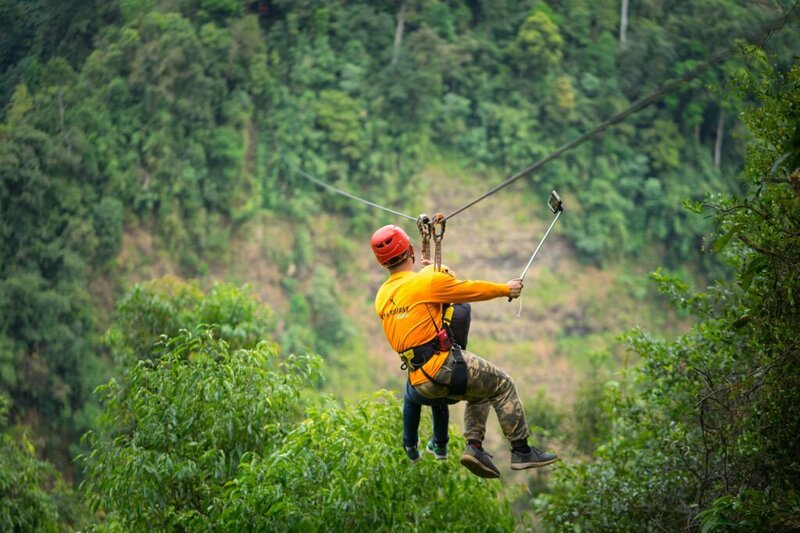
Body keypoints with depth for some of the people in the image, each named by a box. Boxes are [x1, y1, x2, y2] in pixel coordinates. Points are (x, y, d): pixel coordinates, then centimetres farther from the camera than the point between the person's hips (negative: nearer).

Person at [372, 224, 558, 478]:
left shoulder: (382, 297, 8)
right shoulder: (428, 281, -12)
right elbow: (472, 289, 0)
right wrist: (506, 289, 17)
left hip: (419, 380, 8)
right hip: (442, 367, -8)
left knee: (480, 392, 27)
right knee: (502, 385, 10)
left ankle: (474, 445, 9)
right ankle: (522, 451, 10)